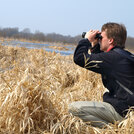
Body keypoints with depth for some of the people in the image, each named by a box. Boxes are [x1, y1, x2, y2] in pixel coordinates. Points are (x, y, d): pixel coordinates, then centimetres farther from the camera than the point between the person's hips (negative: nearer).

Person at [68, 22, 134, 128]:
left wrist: (86, 39, -4)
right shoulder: (123, 55, 11)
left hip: (121, 111, -10)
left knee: (74, 108, -19)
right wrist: (94, 46, 17)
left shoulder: (113, 57, -18)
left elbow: (79, 58, -19)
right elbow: (99, 62, 29)